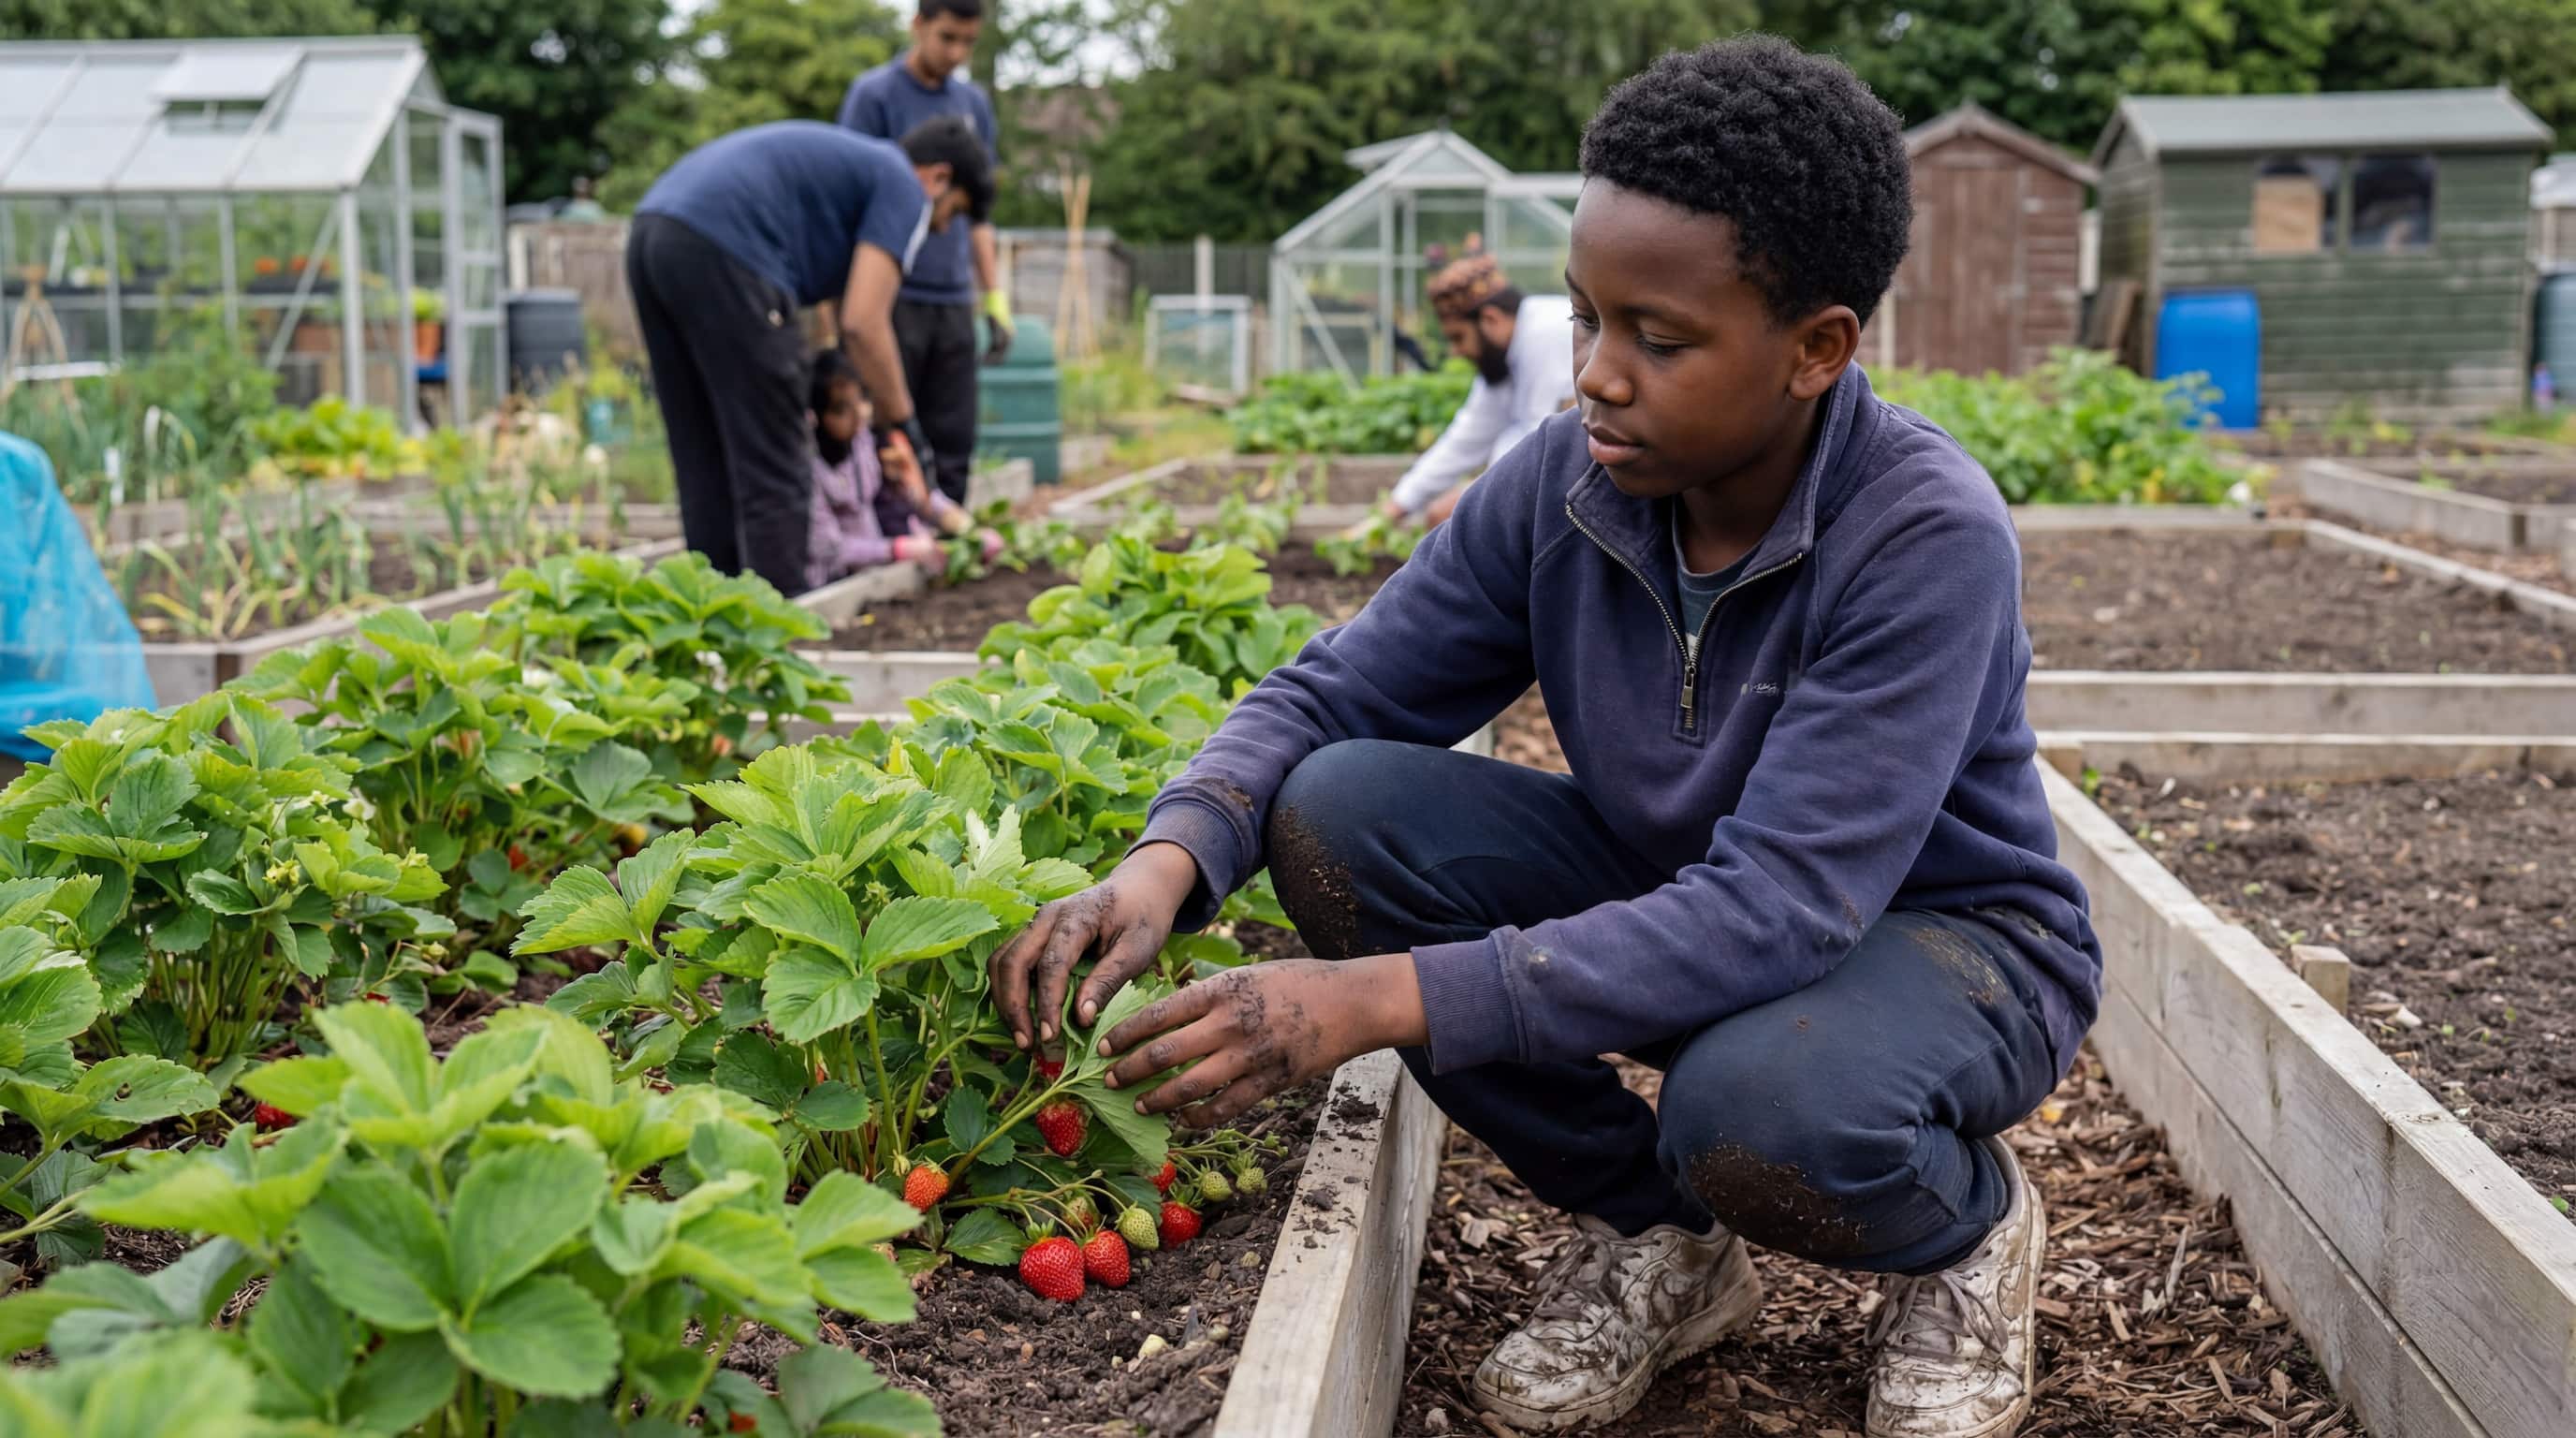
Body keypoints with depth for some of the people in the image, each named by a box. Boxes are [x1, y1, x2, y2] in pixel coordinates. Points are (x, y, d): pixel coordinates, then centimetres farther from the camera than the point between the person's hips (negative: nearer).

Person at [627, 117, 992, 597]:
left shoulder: (849, 162, 33)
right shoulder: (905, 188, 7)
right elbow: (863, 324, -5)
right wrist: (902, 423, 7)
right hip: (720, 252, -9)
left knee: (705, 466, 15)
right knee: (772, 472, -1)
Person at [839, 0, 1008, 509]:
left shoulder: (974, 104, 13)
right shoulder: (873, 95, -2)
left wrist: (995, 299, 12)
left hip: (953, 301, 5)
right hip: (893, 299, -5)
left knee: (954, 446, 3)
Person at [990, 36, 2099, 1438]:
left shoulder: (1929, 540, -30)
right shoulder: (1562, 483, -14)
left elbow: (1775, 914, -37)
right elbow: (1330, 697, -7)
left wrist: (1387, 999, -44)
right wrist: (1169, 859, -30)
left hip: (1945, 931, -5)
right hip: (1668, 890, 5)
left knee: (1760, 1107, -40)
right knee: (1338, 811, -18)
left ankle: (1969, 1224, 1)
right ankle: (1649, 1231, 1)